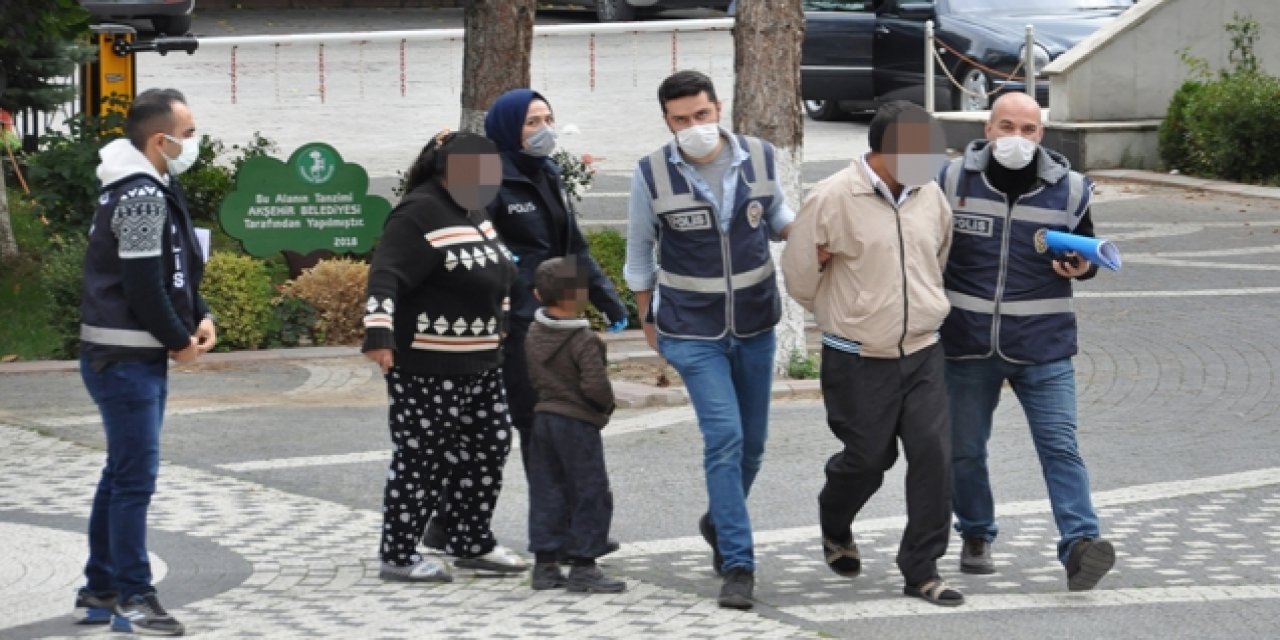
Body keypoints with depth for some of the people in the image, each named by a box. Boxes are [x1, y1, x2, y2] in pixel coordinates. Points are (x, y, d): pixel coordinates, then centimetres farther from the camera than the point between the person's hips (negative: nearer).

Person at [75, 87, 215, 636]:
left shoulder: (151, 190, 13)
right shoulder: (142, 196, -19)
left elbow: (173, 272, 19)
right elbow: (142, 286, -22)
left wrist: (199, 319, 3)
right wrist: (180, 341, -10)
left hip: (135, 359, 10)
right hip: (125, 359, -10)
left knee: (121, 475, 15)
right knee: (135, 478, -6)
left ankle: (99, 591, 22)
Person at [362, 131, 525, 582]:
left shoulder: (473, 211, 14)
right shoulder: (419, 214, -16)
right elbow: (386, 275, -26)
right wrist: (378, 332, -38)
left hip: (480, 364, 10)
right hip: (428, 367, -9)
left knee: (488, 448, 14)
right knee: (423, 459, -4)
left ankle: (472, 544, 27)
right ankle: (398, 556, 6)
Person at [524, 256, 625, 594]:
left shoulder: (535, 333, 6)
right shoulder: (584, 340, -18)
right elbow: (595, 385, -23)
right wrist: (607, 403, -4)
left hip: (543, 416, 8)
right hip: (577, 423, -7)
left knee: (547, 491, 11)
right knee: (590, 495, 1)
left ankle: (545, 564, 12)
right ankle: (582, 566, 1)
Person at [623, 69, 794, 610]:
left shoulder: (760, 158, -6)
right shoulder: (652, 175, -12)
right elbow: (639, 253, 2)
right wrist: (648, 322, 8)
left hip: (755, 325, 3)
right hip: (692, 331, -3)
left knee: (752, 442, 13)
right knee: (724, 437, -15)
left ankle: (720, 522, 41)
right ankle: (738, 564, -10)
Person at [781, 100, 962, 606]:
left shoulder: (930, 195, 3)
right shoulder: (832, 200, -13)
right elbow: (798, 272, -3)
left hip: (922, 353, 4)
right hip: (859, 361, -4)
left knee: (934, 453, -5)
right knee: (867, 458, 5)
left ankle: (922, 570, 4)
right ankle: (835, 530, 37)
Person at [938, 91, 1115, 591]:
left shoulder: (1069, 189, -1)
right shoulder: (953, 180, -2)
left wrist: (1081, 266, -7)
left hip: (1043, 347, -1)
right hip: (967, 343, 1)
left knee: (1060, 445, -12)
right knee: (965, 450, 11)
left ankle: (1079, 544, -18)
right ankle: (976, 537, 30)